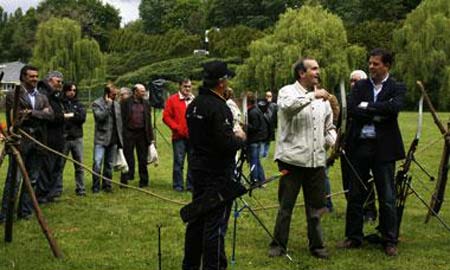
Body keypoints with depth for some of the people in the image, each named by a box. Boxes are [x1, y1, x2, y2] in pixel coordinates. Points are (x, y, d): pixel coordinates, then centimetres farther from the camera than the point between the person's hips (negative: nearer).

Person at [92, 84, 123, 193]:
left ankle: (107, 185, 19)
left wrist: (119, 137, 14)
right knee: (97, 163, -12)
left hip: (113, 139, 5)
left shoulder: (116, 104, 13)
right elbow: (99, 117, -19)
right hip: (101, 139, -5)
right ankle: (96, 186, -4)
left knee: (109, 164, 11)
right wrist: (108, 105, -16)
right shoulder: (97, 103, -3)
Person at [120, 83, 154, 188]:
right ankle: (124, 181, 8)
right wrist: (122, 135, -10)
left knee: (143, 159, 9)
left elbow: (148, 120, 10)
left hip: (142, 133, 3)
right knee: (128, 158, 1)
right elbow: (122, 119, -5)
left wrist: (150, 136, 6)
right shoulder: (126, 103, -2)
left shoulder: (146, 103, 9)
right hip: (129, 133, -3)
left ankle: (144, 181, 18)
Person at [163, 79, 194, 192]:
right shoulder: (172, 99, 2)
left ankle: (191, 185, 15)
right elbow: (166, 117, -1)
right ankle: (178, 185, 6)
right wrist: (176, 128, -9)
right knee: (179, 161, -2)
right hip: (179, 136, -3)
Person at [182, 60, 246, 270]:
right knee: (215, 224, -2)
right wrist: (240, 139, -4)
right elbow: (225, 143, -25)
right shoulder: (218, 107, -20)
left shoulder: (194, 105, 8)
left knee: (197, 218, 18)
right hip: (217, 173, -9)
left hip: (198, 166, 9)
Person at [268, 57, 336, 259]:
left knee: (316, 207, 10)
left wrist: (333, 142, 3)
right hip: (292, 159, -5)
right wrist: (312, 96, -28)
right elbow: (288, 106, -26)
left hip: (317, 161, 5)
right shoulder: (287, 92, -2)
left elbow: (329, 127, 22)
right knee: (286, 206, 3)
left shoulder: (323, 98, 16)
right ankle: (278, 245, 14)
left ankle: (316, 245, 22)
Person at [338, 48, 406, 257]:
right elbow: (351, 110, -6)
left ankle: (390, 241, 14)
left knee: (387, 197, 3)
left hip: (383, 148, -3)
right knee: (355, 194, 9)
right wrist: (377, 114, -15)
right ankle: (353, 237, 21)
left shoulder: (397, 88, 1)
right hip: (359, 146, 3)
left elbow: (393, 108, -19)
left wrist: (367, 107, -13)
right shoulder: (360, 86, 8)